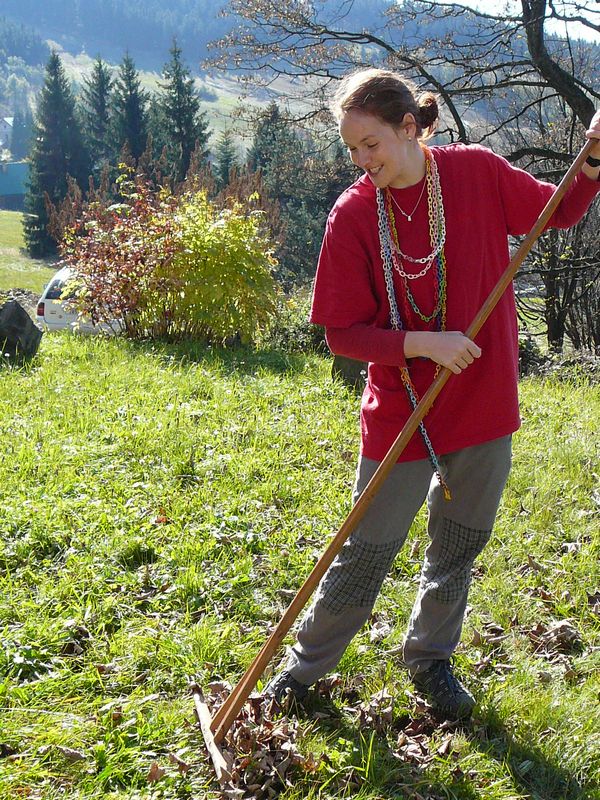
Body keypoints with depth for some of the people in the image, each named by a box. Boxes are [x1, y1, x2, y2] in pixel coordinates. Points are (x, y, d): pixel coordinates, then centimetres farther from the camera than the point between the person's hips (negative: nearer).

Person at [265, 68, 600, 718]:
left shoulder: (479, 173, -6)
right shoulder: (353, 215, -11)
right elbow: (342, 333, -10)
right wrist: (425, 345, -22)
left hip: (483, 405, 3)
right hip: (400, 414, -3)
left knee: (458, 549, 18)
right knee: (366, 555, 7)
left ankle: (430, 658, 41)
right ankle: (305, 666, 29)